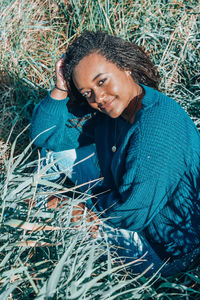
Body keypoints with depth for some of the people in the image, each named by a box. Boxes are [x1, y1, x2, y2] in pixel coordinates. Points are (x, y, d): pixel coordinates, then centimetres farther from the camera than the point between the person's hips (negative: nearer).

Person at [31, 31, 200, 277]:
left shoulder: (158, 125, -34)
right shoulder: (105, 112, -7)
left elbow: (132, 214, -31)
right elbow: (45, 134, 2)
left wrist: (84, 203, -12)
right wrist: (60, 89, -14)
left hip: (163, 249, -8)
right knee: (56, 146, 3)